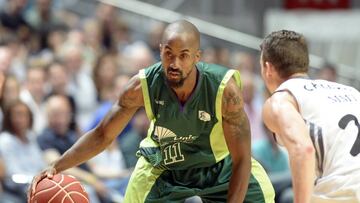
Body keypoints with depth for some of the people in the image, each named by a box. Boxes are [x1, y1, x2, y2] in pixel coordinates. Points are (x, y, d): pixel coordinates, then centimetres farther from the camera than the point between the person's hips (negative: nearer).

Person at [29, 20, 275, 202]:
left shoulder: (224, 87, -33)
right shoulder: (143, 85, -28)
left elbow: (241, 160, -27)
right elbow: (102, 135, -16)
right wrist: (57, 167, -29)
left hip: (220, 163, 0)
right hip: (163, 165, 0)